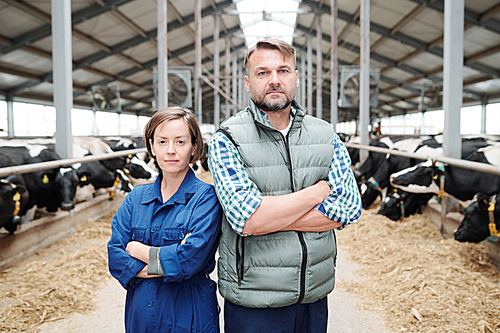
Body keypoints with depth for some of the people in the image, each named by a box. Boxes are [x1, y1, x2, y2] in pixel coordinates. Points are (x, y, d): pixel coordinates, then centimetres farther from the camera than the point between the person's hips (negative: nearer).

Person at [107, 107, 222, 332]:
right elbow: (114, 256, -5)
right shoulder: (136, 198, 3)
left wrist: (139, 250, -10)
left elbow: (190, 260, -22)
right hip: (139, 313, 4)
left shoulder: (206, 197, -12)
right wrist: (166, 264, -19)